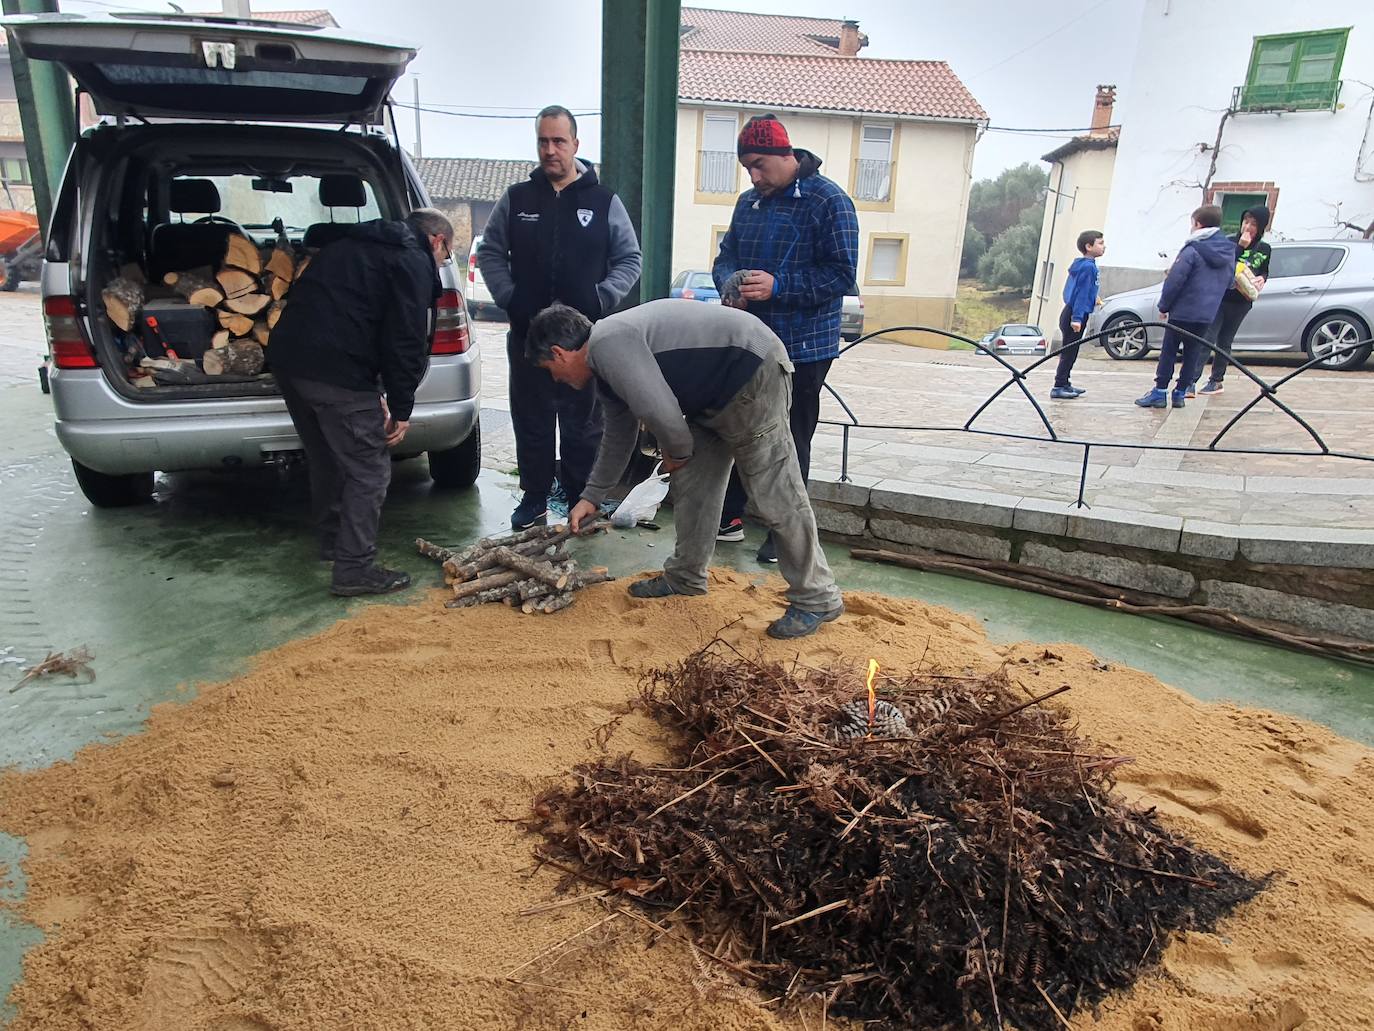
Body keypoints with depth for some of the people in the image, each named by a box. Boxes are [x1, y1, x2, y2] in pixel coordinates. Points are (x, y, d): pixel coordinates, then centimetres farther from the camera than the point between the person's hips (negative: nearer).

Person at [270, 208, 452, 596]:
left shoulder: (354, 247, 27)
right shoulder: (414, 263, 0)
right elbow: (407, 342, -9)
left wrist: (375, 392, 21)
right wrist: (401, 410, -3)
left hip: (287, 356, 9)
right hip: (335, 371, -9)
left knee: (327, 459, 24)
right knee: (369, 472, 0)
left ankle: (332, 540, 40)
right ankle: (354, 569, 3)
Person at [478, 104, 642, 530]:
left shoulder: (604, 201, 5)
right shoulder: (516, 199, 8)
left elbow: (629, 260, 7)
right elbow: (489, 251, 12)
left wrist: (601, 299, -7)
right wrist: (508, 297, -3)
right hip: (527, 333, 2)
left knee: (583, 423, 5)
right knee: (531, 420, 8)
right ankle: (534, 499, 20)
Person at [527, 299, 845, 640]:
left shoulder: (608, 344, -19)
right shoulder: (605, 370, 15)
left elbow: (659, 411, -26)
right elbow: (618, 436, 28)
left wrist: (678, 451, -4)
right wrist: (591, 497, 34)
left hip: (752, 373, -10)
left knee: (775, 496, -8)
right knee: (690, 483, 14)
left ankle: (817, 600, 2)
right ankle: (685, 576, 29)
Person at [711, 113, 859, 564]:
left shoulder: (828, 201, -10)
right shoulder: (749, 202, 11)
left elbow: (841, 274, -15)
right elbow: (725, 256, 16)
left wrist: (778, 286, -25)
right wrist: (731, 284, -8)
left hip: (803, 348, -6)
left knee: (791, 442, 3)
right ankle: (729, 517, 27)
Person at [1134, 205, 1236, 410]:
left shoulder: (1193, 250, -13)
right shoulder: (1229, 252, 8)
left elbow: (1175, 280, -15)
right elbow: (1230, 282, 16)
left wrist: (1164, 306, -7)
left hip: (1183, 311, -6)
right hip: (1207, 314, 6)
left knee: (1168, 352, 2)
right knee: (1192, 354, 12)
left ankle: (1159, 393, 1)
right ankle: (1180, 393, 14)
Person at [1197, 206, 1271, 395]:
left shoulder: (1264, 249, 7)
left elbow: (1265, 271, 20)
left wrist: (1262, 278, -2)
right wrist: (1240, 247, -23)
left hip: (1240, 303, 3)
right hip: (1219, 297, -3)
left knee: (1224, 342, 11)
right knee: (1207, 339, -13)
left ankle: (1216, 380, 20)